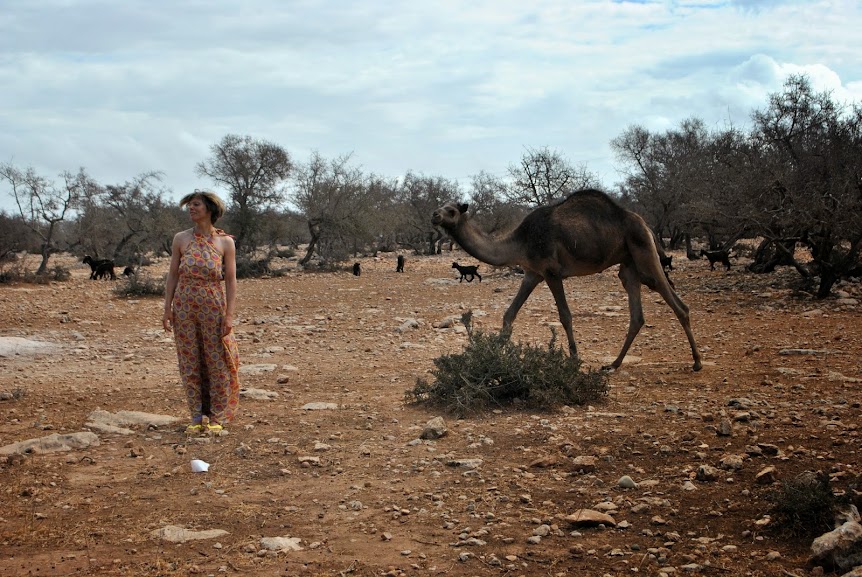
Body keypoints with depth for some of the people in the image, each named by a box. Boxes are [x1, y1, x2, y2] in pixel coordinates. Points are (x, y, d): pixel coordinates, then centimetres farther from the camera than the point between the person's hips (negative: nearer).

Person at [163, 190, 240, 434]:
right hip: (184, 306, 2)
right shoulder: (181, 239, 5)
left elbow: (231, 281, -2)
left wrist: (229, 314, -9)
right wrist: (167, 308, 0)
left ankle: (217, 417, 12)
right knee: (190, 361, 5)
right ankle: (197, 416, 15)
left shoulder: (225, 242, -1)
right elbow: (172, 276, 6)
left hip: (214, 306, -2)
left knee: (217, 362, 2)